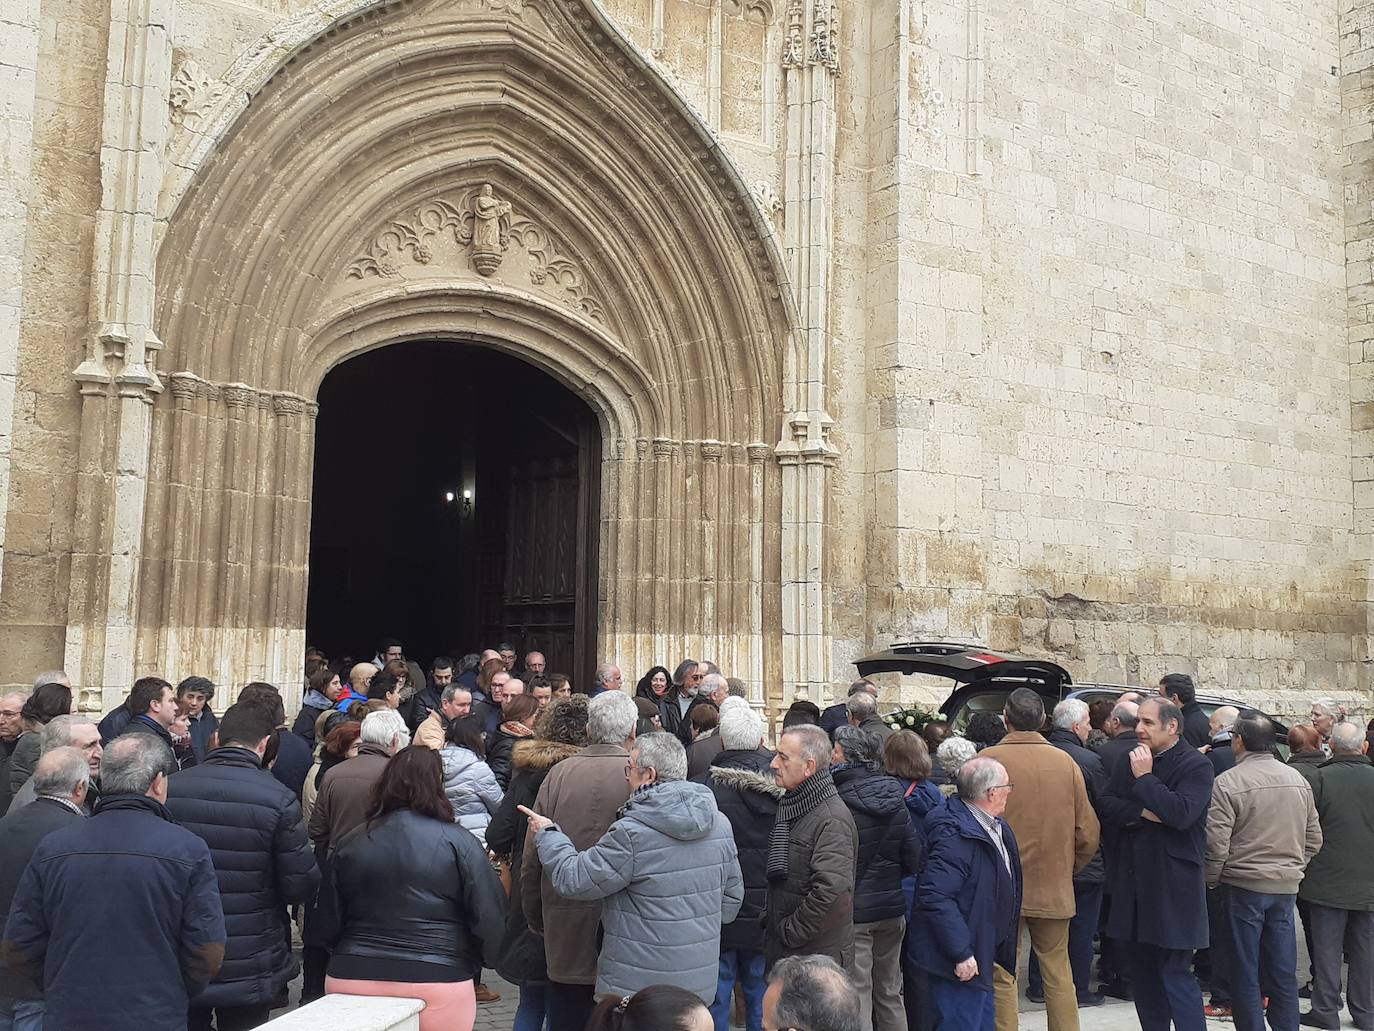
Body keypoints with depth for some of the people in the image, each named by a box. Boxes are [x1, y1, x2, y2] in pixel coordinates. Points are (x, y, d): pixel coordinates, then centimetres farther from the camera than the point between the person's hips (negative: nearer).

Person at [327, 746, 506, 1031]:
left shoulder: (350, 844, 2)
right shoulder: (458, 842, -8)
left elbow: (329, 919, 13)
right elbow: (490, 917, -7)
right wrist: (486, 957, 12)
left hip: (351, 979, 3)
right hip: (436, 983, -3)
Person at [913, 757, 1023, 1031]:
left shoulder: (996, 828, 8)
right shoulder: (956, 836, -25)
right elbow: (935, 896, -30)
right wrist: (961, 954, -28)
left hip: (982, 955, 10)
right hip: (962, 964, -10)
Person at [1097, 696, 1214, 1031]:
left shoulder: (1196, 765, -8)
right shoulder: (1129, 761, 11)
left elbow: (1181, 814, -22)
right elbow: (1105, 805, 2)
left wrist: (1145, 777, -16)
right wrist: (1142, 812, -13)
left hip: (1172, 884, -6)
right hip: (1131, 881, 6)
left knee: (1175, 974, -5)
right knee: (1141, 972, 14)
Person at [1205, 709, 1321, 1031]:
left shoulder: (1228, 782, -13)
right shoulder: (1298, 780, 4)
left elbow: (1216, 843, -14)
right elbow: (1313, 838, 10)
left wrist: (1211, 881, 1)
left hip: (1244, 884, -5)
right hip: (1287, 885, 5)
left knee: (1246, 971, 5)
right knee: (1284, 970, 12)